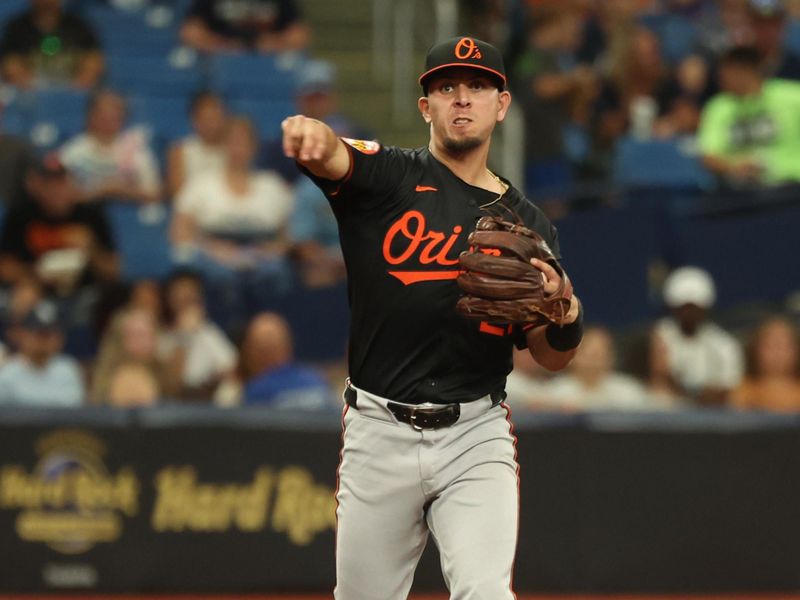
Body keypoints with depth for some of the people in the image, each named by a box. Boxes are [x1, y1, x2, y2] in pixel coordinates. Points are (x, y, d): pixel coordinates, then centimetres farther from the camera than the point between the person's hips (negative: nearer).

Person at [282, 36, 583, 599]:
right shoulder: (390, 176, 2)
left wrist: (565, 311, -12)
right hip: (379, 432, -1)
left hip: (476, 435, 1)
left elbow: (553, 359, 11)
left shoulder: (529, 224, 10)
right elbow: (330, 156, -23)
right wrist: (311, 134, -48)